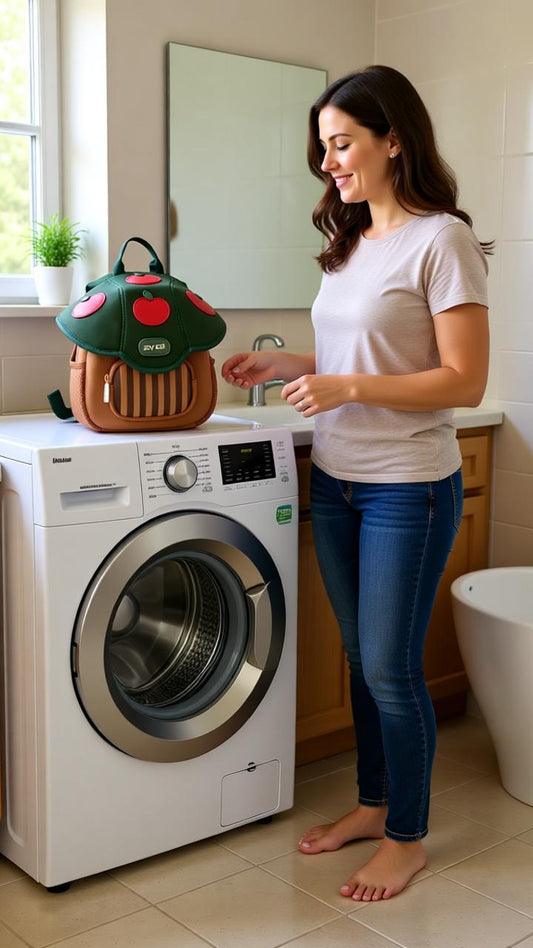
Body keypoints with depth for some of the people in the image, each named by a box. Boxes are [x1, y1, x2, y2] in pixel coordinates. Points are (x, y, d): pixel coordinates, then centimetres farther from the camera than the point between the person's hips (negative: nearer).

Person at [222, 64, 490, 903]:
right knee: (361, 658, 16)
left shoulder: (441, 239, -12)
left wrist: (349, 387, -22)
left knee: (390, 668, 1)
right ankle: (373, 804, 34)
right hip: (336, 480, 7)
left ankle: (407, 839, 20)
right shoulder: (350, 244, 12)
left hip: (408, 488, -7)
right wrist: (288, 366, 4)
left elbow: (465, 382, -16)